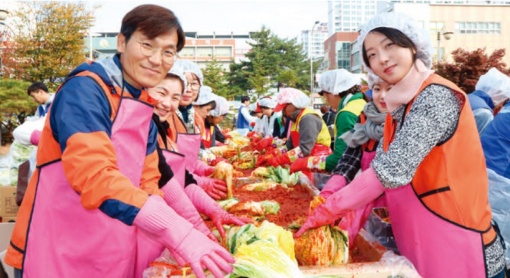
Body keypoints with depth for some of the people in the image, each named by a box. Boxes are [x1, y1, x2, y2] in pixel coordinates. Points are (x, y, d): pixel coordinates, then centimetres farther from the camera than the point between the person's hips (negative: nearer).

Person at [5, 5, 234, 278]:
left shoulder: (144, 106, 6)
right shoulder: (84, 89, -17)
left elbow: (146, 182, 5)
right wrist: (178, 233, -38)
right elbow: (94, 174, -31)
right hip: (61, 254, -7)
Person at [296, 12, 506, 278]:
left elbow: (392, 170, -27)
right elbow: (378, 167, 5)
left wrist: (329, 209, -20)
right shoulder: (401, 104, 8)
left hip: (457, 247, -8)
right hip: (420, 245, 8)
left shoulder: (437, 96, -18)